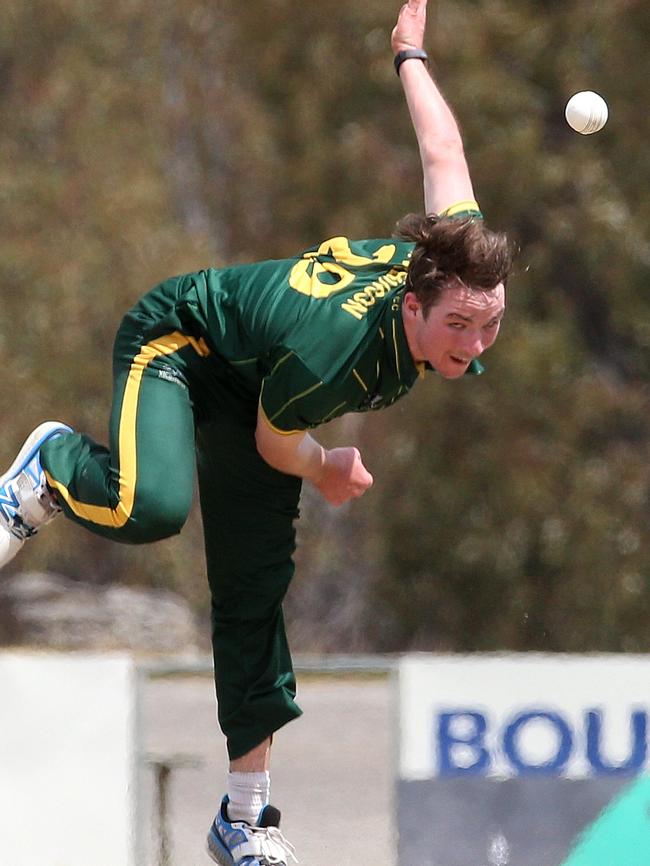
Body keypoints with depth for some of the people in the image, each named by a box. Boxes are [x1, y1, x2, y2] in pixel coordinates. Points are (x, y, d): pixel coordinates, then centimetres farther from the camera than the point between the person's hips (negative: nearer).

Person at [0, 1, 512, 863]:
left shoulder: (458, 259, -28)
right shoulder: (327, 355, -43)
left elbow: (442, 150, -10)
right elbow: (276, 443, -21)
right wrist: (326, 470, 2)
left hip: (247, 379, 6)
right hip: (177, 335, -6)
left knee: (254, 596, 2)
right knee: (150, 505, -36)